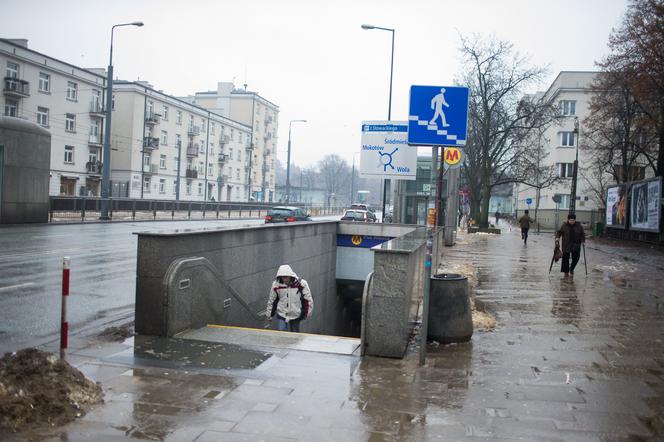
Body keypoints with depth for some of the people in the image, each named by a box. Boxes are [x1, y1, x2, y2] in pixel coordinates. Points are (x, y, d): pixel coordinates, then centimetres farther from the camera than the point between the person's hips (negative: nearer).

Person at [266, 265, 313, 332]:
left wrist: (306, 313, -4)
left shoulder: (301, 284, -16)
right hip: (281, 315, 0)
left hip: (295, 316, 0)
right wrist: (270, 314, 12)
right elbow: (271, 300, 5)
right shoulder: (276, 284, -10)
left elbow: (308, 300, -4)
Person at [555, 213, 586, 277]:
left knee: (576, 257, -6)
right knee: (565, 258, 0)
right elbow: (558, 233, 5)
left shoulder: (579, 226, 2)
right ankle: (566, 272, 11)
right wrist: (557, 239, -7)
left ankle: (571, 269, 20)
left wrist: (583, 241, 0)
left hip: (576, 245, 1)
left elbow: (582, 234, 11)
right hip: (566, 245, -1)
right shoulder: (564, 226, -2)